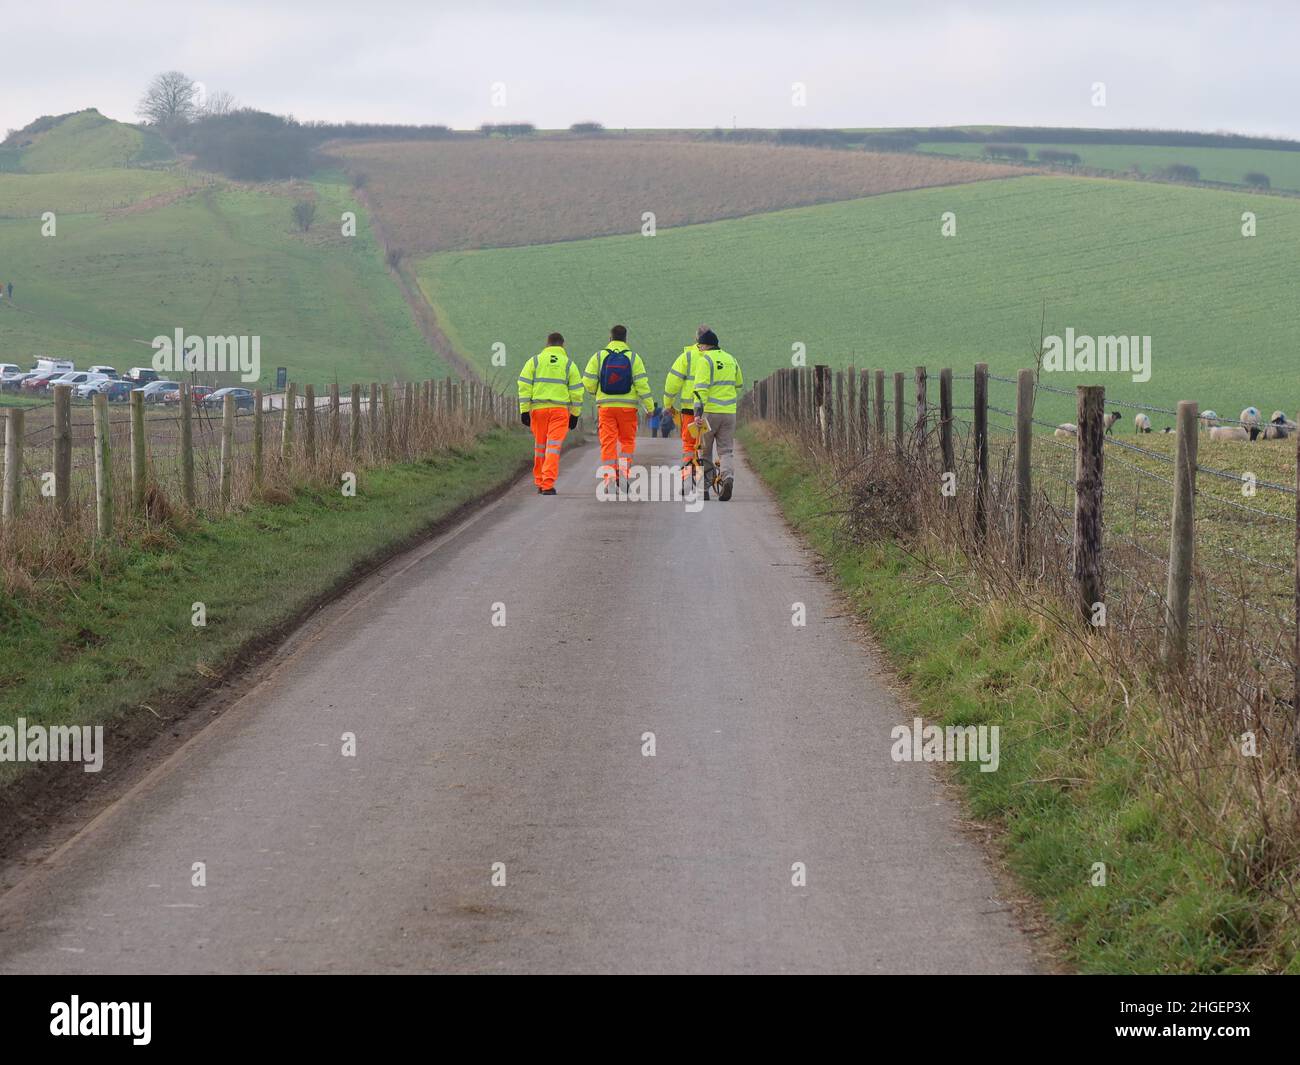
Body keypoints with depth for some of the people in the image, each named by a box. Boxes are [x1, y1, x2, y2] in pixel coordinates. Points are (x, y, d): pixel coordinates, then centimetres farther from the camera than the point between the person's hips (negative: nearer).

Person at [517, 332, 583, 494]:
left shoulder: (534, 361, 8)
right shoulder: (569, 364, 6)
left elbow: (524, 387, 2)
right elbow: (576, 391, 5)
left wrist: (524, 410, 2)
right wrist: (575, 414, 12)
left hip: (538, 408, 2)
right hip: (560, 409, -2)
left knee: (540, 445, 15)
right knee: (554, 446, -5)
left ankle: (540, 482, 22)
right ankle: (548, 485, -17)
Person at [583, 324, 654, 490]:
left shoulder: (599, 357, 1)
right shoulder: (633, 358, 0)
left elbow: (588, 382, -1)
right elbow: (642, 384, -5)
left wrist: (595, 392, 21)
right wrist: (649, 407, 0)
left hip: (605, 406, 0)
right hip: (628, 406, 0)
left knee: (608, 441, 2)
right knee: (627, 440, 14)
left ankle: (608, 473, -6)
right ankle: (624, 464, -3)